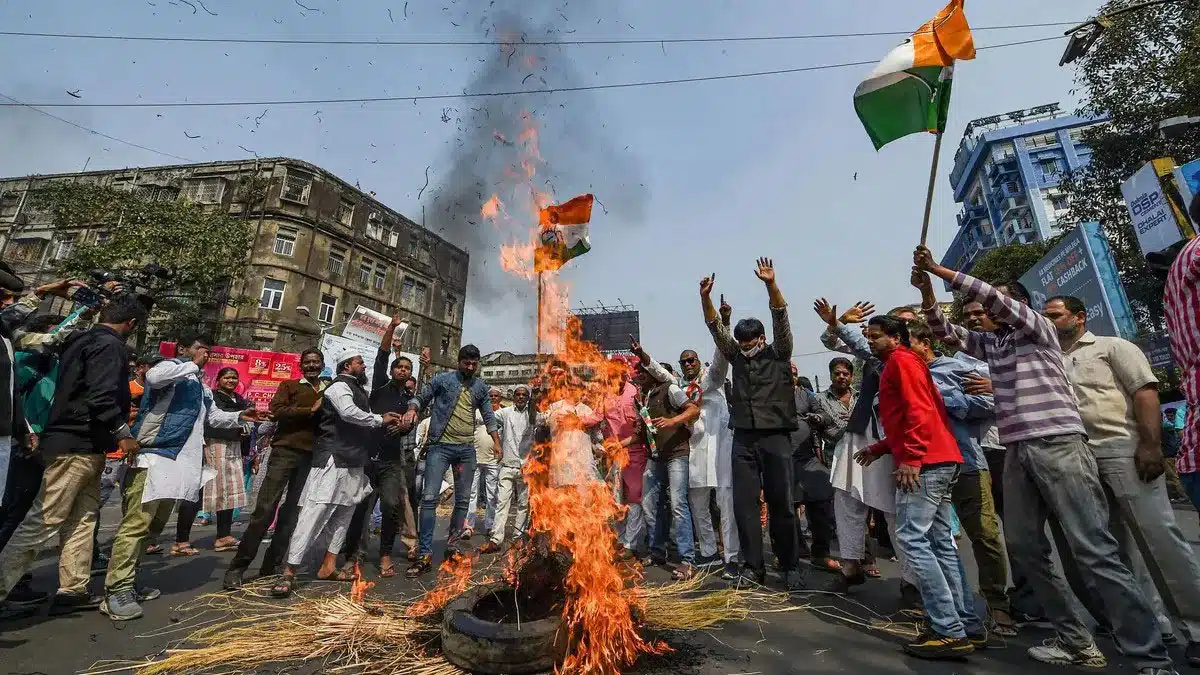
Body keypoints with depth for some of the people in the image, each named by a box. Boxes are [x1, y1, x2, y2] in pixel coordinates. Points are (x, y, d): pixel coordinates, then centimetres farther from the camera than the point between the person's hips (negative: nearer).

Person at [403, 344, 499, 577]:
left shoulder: (481, 387, 10)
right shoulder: (442, 379, 1)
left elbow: (488, 416, 14)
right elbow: (421, 397, 5)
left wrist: (497, 442, 8)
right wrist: (412, 409, -18)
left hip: (467, 448, 4)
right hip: (441, 445, -3)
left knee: (463, 499, 9)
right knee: (430, 497, -9)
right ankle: (424, 555, -3)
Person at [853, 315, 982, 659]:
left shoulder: (901, 360, -5)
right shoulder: (899, 366, 24)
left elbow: (919, 410, -17)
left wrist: (910, 457, -22)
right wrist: (880, 448, 19)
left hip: (925, 463, -10)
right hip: (937, 461, 10)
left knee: (911, 539, -10)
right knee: (941, 543, 11)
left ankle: (950, 631, -6)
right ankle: (969, 625, 17)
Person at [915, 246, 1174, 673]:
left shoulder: (1040, 329, 4)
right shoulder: (990, 344, 20)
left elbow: (996, 298, -11)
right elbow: (944, 329, 15)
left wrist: (941, 271, -10)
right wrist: (926, 289, -1)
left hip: (1058, 445, -6)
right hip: (1018, 453, 7)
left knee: (1094, 550, -9)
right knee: (1024, 547, 5)